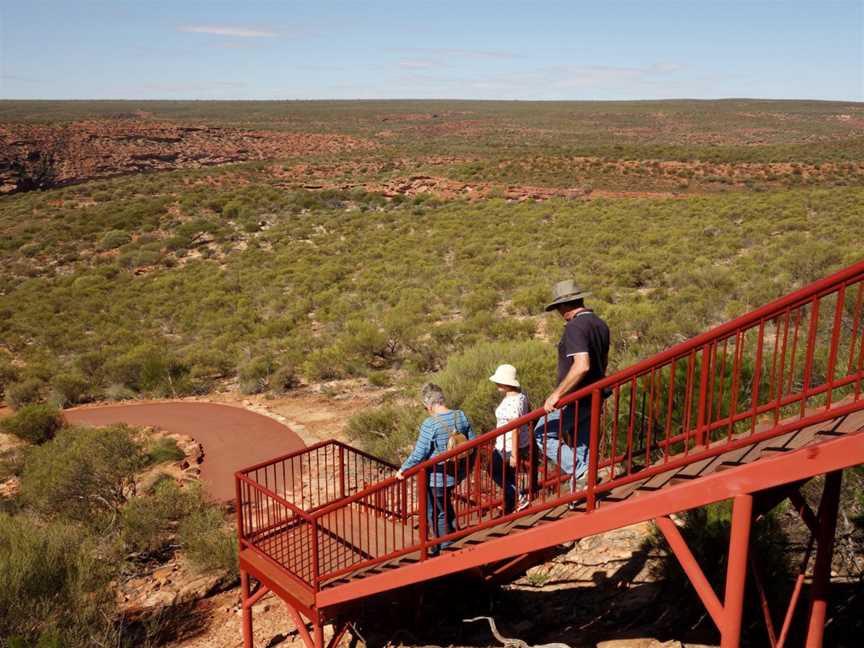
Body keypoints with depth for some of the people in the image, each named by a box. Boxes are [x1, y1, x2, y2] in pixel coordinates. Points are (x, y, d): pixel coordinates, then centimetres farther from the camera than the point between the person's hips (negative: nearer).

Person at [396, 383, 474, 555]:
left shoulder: (430, 424, -22)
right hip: (455, 474, 7)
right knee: (445, 507, 29)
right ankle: (454, 537, 40)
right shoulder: (461, 416, -4)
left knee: (436, 514, 13)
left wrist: (403, 470, -8)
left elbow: (419, 454, -20)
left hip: (436, 478, -6)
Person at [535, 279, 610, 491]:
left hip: (574, 399, -9)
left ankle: (579, 472, -7)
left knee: (543, 434, 3)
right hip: (593, 398, 9)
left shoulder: (575, 327, -19)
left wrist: (557, 393, -26)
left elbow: (582, 365, -31)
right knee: (582, 444, 15)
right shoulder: (601, 325, 10)